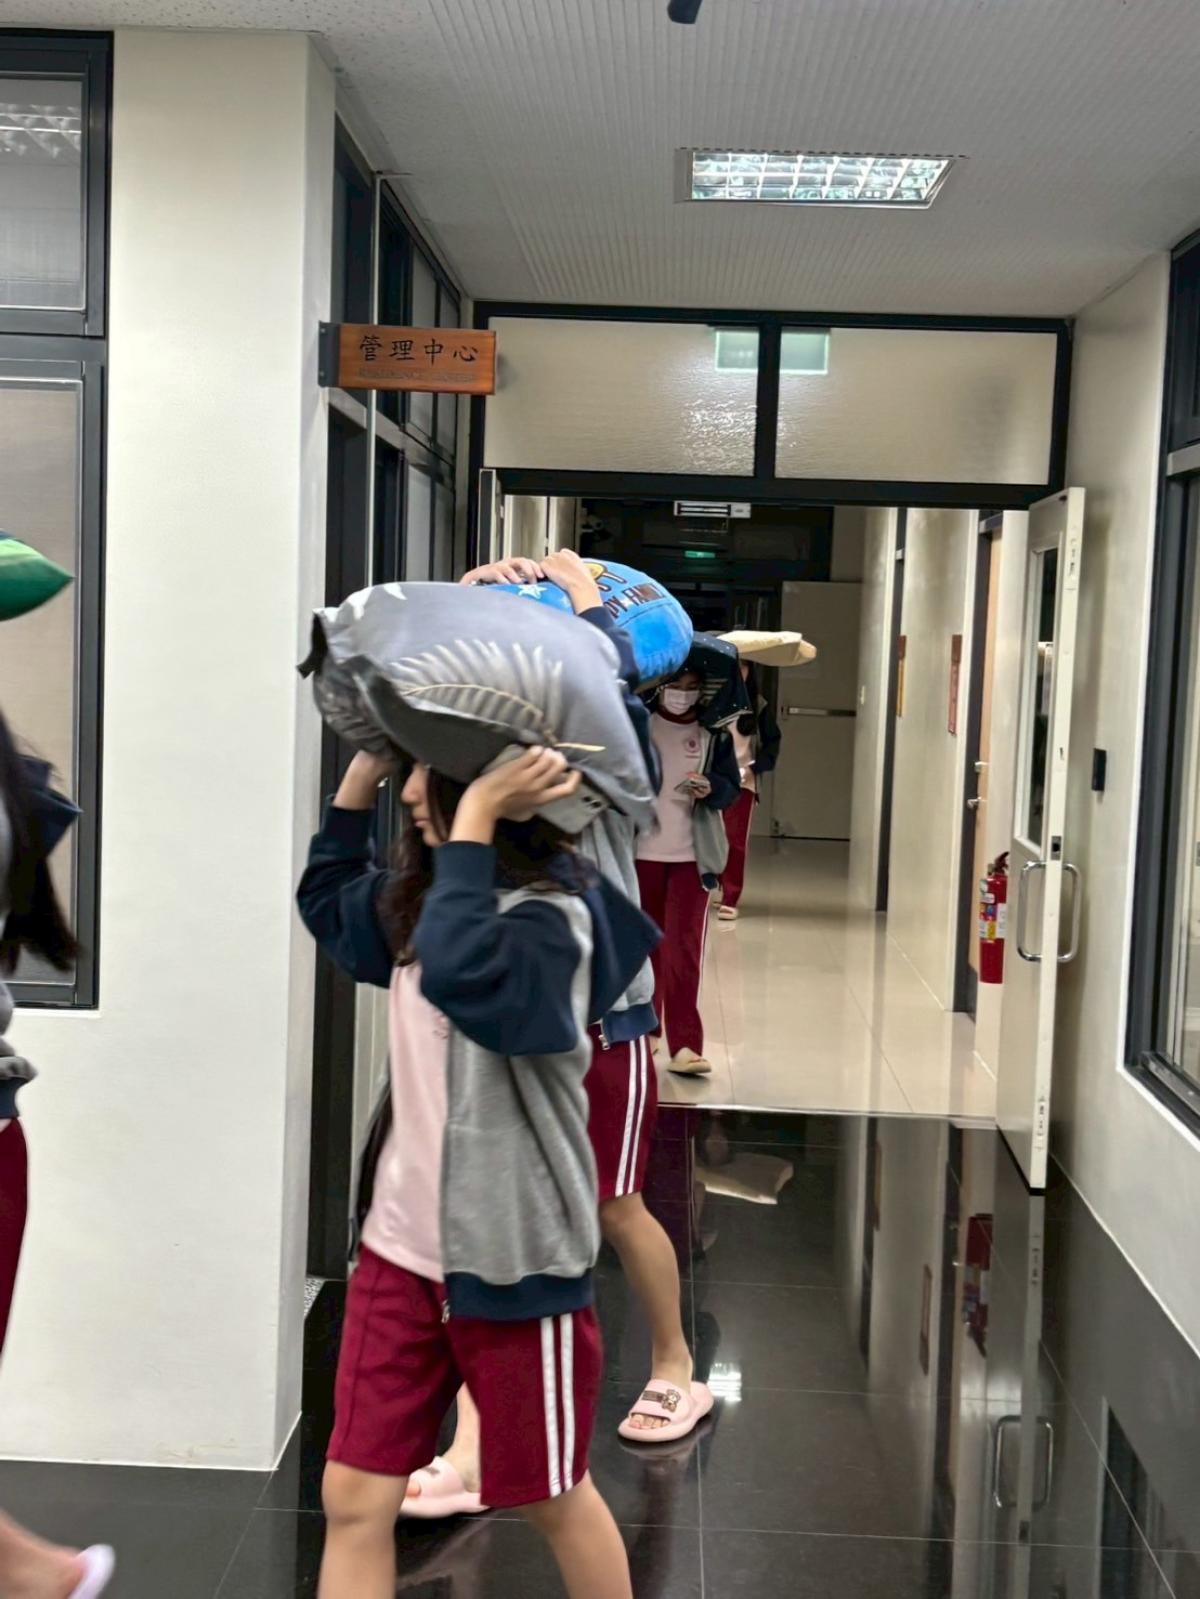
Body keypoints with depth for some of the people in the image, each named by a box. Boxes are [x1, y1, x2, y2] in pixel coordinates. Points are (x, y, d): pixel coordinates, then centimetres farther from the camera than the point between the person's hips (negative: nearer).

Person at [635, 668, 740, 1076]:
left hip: (690, 857, 0)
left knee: (684, 951, -6)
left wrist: (711, 788, -19)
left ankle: (684, 1045, -6)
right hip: (641, 853, 0)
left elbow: (732, 790, 3)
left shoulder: (714, 735, 1)